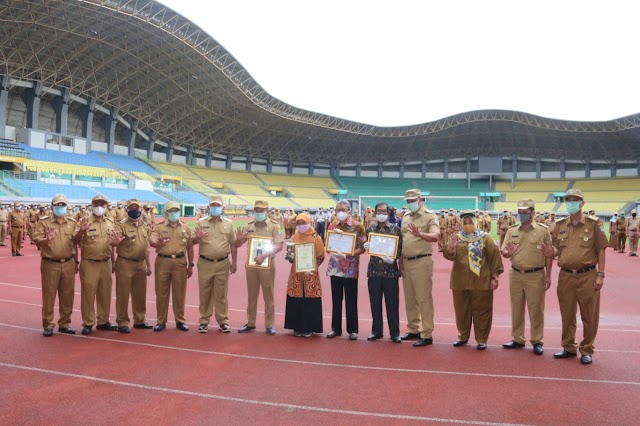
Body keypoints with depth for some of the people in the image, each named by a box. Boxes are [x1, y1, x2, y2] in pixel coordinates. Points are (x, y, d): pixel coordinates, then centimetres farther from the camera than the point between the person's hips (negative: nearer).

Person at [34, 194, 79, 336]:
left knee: (67, 296, 8)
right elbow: (37, 241, -8)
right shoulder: (43, 222, 0)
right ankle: (48, 325, 12)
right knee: (49, 295, 2)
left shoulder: (72, 223, 10)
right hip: (50, 264, -3)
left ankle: (65, 324, 19)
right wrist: (47, 239, -28)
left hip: (68, 264, 3)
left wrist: (76, 262, 12)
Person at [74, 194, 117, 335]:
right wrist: (81, 231, -29)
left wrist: (113, 262, 16)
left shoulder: (110, 223, 9)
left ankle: (103, 322, 22)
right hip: (89, 264, -4)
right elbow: (75, 242, -10)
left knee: (105, 294, 11)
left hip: (106, 264, 4)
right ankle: (88, 323, 11)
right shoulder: (85, 222, -5)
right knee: (88, 293, 1)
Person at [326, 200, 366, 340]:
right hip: (335, 266, 4)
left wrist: (350, 254, -20)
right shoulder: (332, 226, 8)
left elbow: (363, 246, -6)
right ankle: (336, 328, 19)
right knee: (336, 299, 9)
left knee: (351, 301, 3)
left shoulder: (357, 226, -4)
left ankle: (352, 330, 13)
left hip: (351, 268, -3)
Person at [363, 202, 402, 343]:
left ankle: (395, 333, 12)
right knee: (375, 302, 7)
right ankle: (376, 331, 20)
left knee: (392, 303, 2)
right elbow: (366, 247, 12)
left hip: (390, 270, -2)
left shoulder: (395, 229, 2)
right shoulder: (370, 229, 9)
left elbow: (400, 248, 1)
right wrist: (365, 247, -10)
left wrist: (393, 258, -16)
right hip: (374, 270, 2)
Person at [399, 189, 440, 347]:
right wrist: (400, 260, 12)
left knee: (424, 299, -3)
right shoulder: (405, 217, 14)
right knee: (409, 299, 13)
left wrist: (419, 234, -39)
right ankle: (413, 330, 25)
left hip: (421, 262, -7)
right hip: (406, 262, 7)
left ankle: (427, 335, 2)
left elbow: (435, 236, -22)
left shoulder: (430, 216, -7)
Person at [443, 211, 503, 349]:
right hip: (460, 281, 3)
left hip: (481, 281, -2)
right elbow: (449, 255, -5)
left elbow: (494, 257, -2)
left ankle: (482, 340, 13)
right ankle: (463, 336, 24)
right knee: (461, 310, 10)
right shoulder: (456, 238, 7)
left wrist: (494, 277, -9)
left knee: (481, 311, 3)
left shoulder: (485, 238, 1)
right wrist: (450, 248, -27)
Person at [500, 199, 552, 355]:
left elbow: (549, 254, -3)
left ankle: (537, 341, 16)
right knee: (516, 308, 12)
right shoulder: (512, 230, 6)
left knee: (536, 309, 4)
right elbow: (503, 251, 6)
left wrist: (548, 275, -6)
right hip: (515, 274, 4)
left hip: (535, 275, -4)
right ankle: (517, 339, 24)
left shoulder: (543, 230, -4)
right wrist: (508, 253, -18)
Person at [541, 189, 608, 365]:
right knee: (567, 315, 13)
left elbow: (601, 250, -4)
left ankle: (587, 350, 20)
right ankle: (568, 347, 27)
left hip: (587, 276, -3)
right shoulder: (560, 225, 6)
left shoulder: (593, 223, -4)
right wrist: (551, 253, -12)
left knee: (589, 316, 6)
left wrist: (600, 275, -9)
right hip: (565, 276, 3)